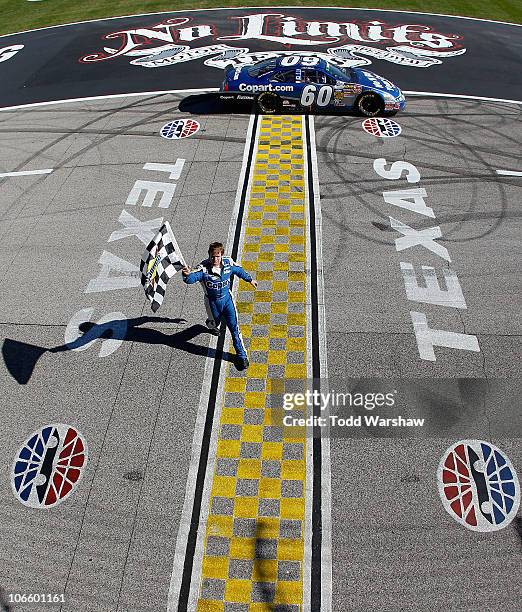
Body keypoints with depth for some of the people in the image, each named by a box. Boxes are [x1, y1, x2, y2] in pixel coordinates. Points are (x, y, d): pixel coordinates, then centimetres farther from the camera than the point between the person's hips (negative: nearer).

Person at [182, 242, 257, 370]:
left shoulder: (228, 263, -13)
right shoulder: (204, 268, -23)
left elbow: (239, 271, 6)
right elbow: (192, 278, -38)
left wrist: (250, 279, 20)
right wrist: (187, 274, -61)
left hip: (227, 299, 1)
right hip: (212, 302, -1)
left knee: (234, 327, -2)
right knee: (215, 323, 22)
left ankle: (241, 356, 12)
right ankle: (211, 323, 62)